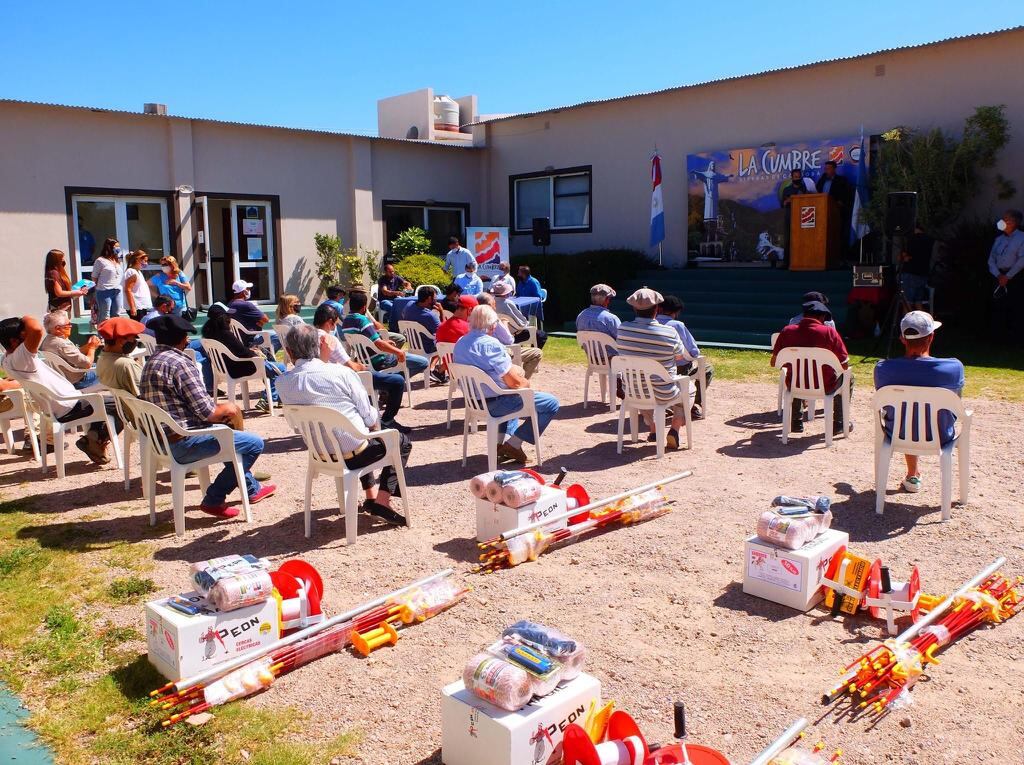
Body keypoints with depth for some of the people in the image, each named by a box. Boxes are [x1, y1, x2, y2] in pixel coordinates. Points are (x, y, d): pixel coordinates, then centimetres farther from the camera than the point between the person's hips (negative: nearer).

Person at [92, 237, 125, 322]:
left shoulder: (118, 261, 15)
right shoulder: (100, 261, -4)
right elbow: (94, 278, -1)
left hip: (117, 291, 6)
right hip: (105, 292, -6)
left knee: (116, 316, 9)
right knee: (105, 318, -5)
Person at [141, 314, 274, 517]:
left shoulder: (150, 363, 11)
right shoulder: (180, 363, -17)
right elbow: (207, 412, -21)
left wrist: (226, 409, 10)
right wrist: (226, 410, 2)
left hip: (161, 441, 10)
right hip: (183, 443, -10)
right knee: (254, 443, -5)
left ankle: (251, 488, 36)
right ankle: (214, 499, 3)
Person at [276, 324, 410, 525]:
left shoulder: (283, 383, -9)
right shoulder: (341, 372, -21)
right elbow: (369, 415, -12)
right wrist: (374, 426, 13)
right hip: (353, 455, -6)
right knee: (402, 442, 20)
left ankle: (371, 494, 36)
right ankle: (382, 501, 8)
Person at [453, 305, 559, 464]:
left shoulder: (460, 343, 6)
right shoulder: (490, 344, -21)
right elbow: (514, 382, -21)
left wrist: (514, 370, 12)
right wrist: (527, 384, 2)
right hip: (493, 403, -9)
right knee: (551, 403, -3)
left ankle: (503, 439, 22)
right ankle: (514, 444, -1)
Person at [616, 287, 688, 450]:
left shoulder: (622, 329, -14)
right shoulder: (669, 333, -21)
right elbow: (679, 356, -2)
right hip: (662, 394, -3)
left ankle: (653, 429, 39)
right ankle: (674, 428, 18)